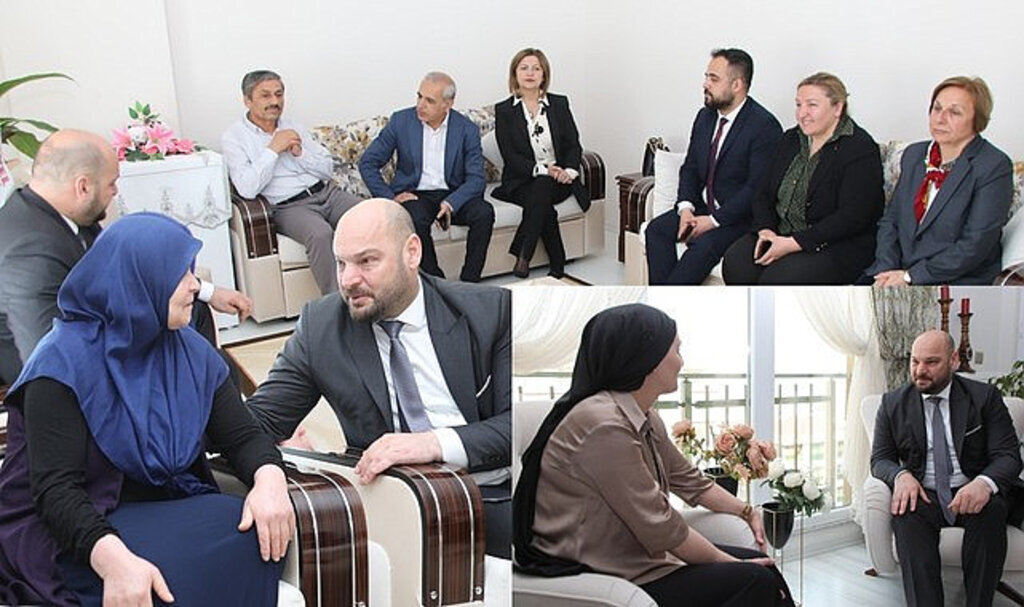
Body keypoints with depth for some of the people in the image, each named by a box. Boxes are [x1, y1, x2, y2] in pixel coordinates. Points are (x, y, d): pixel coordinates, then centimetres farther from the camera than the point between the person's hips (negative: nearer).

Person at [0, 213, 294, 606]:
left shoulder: (190, 352, 7)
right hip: (76, 532, -6)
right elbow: (55, 488, -19)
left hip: (171, 511, 6)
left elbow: (243, 436, 4)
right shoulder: (64, 363, -11)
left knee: (258, 534, -24)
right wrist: (112, 558, -38)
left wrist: (269, 479, -21)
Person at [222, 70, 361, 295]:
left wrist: (299, 152, -2)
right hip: (289, 206, -5)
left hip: (326, 191, 5)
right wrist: (273, 149, -10)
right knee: (320, 234, -36)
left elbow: (328, 168, 15)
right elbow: (247, 189, -12)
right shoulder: (233, 138, 3)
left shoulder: (293, 127, 19)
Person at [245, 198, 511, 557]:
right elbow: (259, 421, 9)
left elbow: (518, 422, -7)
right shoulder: (320, 326, 6)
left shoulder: (489, 310, 2)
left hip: (493, 496, -3)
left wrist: (437, 443, -24)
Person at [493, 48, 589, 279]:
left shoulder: (559, 104, 10)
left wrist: (569, 171, -14)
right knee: (545, 209, -33)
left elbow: (574, 146, 7)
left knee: (542, 187, -34)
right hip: (521, 182, -1)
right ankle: (557, 267, -26)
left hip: (559, 181, 1)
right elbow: (510, 156, -5)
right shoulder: (504, 110, 3)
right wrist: (542, 169, -19)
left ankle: (523, 256, -34)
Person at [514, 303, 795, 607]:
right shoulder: (605, 426, -25)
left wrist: (747, 512, 19)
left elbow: (690, 481, 22)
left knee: (760, 564, 6)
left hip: (633, 554, 10)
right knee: (755, 581, -12)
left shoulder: (645, 420, 7)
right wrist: (725, 561, -11)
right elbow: (661, 528, -21)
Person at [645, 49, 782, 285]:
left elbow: (757, 187, -19)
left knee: (704, 245, -32)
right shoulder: (705, 116, 10)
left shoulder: (764, 125, -15)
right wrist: (686, 208, -7)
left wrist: (714, 220, -21)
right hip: (702, 208, 7)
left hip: (740, 216, -7)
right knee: (656, 229, -14)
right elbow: (690, 168, 13)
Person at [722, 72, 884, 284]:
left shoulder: (860, 150, -9)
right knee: (735, 261, -21)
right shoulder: (791, 140, 14)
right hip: (780, 235, 7)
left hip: (838, 246, -6)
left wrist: (793, 243, -21)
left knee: (777, 278, -31)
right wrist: (765, 230, -7)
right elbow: (764, 194, 14)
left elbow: (851, 218, -17)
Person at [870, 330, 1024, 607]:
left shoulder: (985, 397, 2)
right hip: (922, 497, 1)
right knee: (905, 512, -33)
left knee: (992, 507, -34)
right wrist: (900, 475, -19)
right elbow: (880, 459, 8)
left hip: (972, 493, 0)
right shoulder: (893, 403, 7)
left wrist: (985, 483, -29)